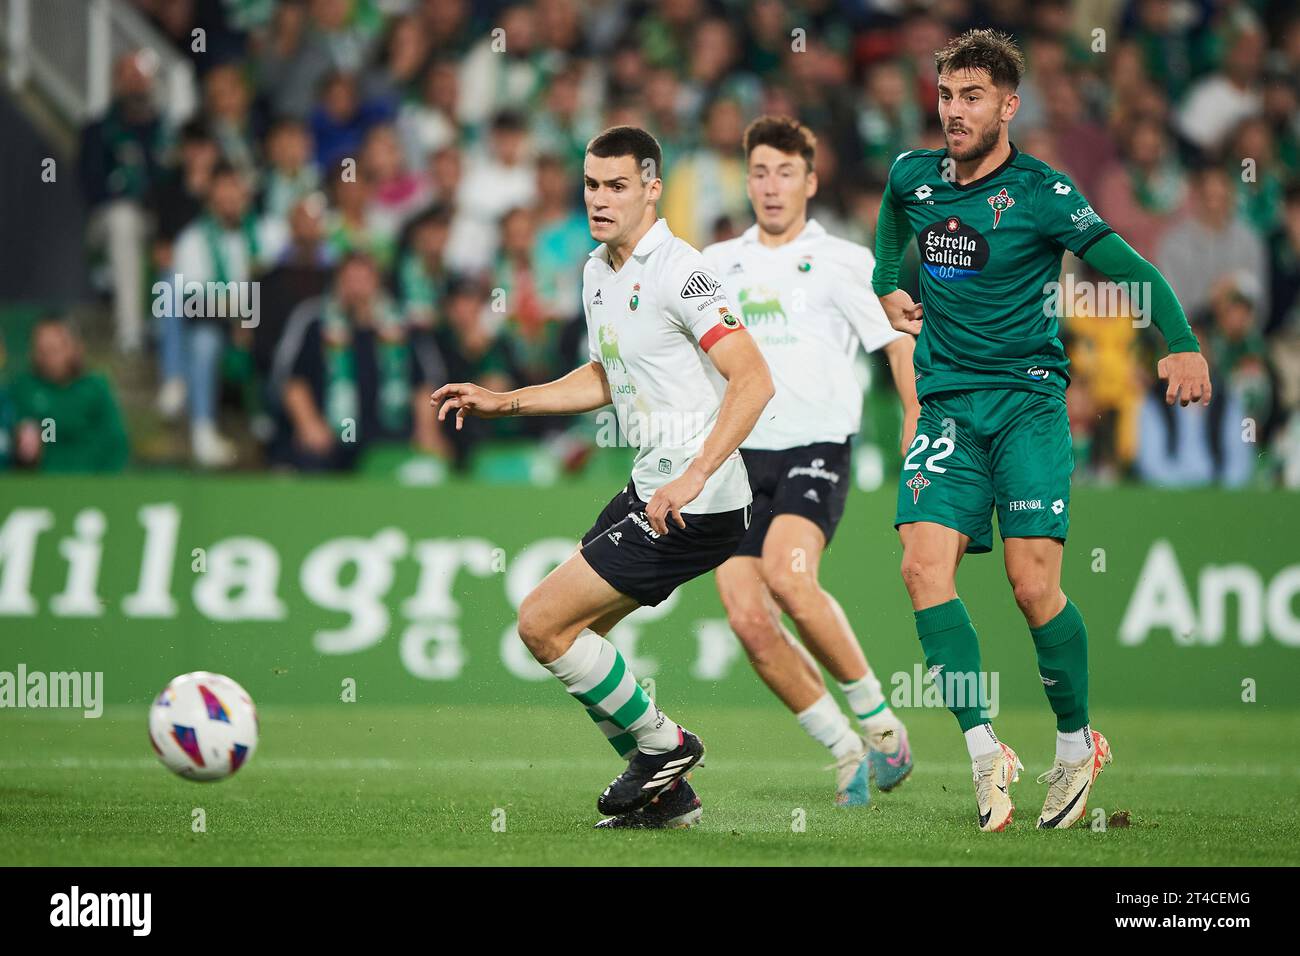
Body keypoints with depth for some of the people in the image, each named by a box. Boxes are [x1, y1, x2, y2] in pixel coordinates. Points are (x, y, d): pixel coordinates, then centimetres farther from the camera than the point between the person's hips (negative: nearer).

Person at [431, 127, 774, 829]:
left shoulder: (677, 272, -17)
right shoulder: (598, 271, 12)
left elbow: (754, 380, -22)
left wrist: (692, 478, -28)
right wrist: (504, 402, 22)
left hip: (694, 506, -10)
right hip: (647, 491, 10)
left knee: (542, 623, -11)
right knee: (564, 636, 12)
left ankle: (660, 743, 6)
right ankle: (665, 795, 19)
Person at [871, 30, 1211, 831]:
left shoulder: (1042, 193, -8)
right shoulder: (914, 178, 7)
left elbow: (1130, 268, -9)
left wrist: (1183, 344, -22)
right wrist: (887, 285, 23)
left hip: (1029, 402, -4)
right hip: (947, 405, 4)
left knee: (1034, 585, -12)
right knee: (925, 568, -15)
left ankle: (1078, 743, 10)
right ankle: (985, 751, -12)